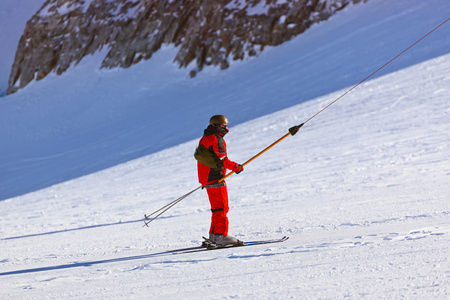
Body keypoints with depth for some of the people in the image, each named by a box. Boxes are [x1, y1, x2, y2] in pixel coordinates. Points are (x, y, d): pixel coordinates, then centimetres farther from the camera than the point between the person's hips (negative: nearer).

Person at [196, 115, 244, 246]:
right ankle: (221, 235, -12)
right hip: (215, 178, -10)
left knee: (218, 207, 15)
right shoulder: (217, 139, -13)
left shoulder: (206, 138, 18)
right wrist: (235, 167, -14)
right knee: (221, 207, -9)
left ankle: (214, 235, 16)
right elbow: (221, 159, -20)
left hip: (206, 176, 10)